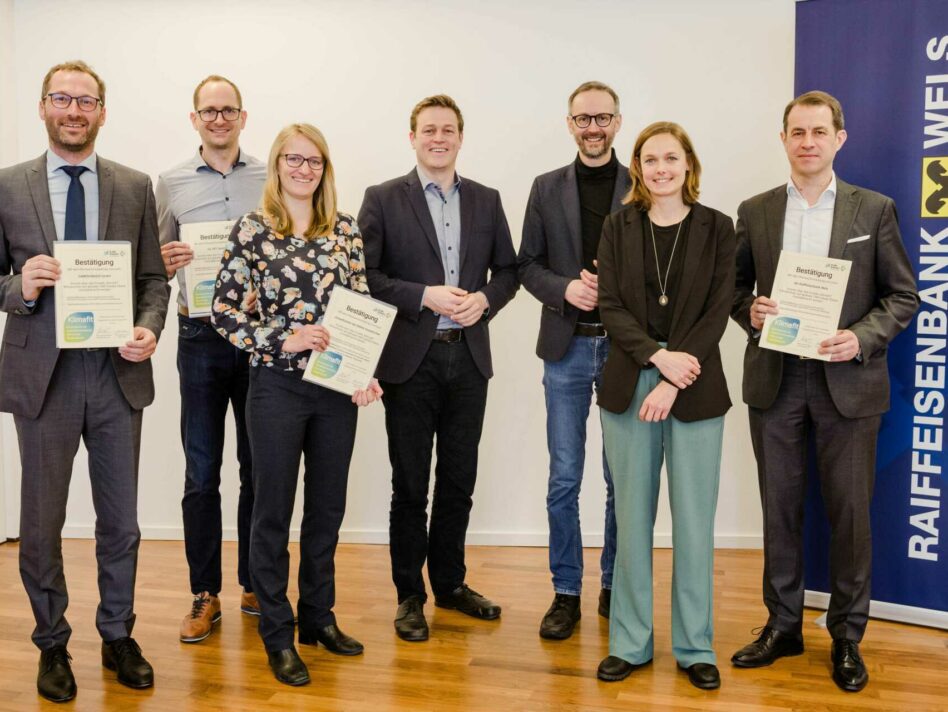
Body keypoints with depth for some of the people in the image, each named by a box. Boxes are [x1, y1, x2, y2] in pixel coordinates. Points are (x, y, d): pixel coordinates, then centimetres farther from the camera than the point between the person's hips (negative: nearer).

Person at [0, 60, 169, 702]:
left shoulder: (136, 188, 5)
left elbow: (154, 278, 6)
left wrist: (149, 329, -12)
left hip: (118, 371, 1)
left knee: (120, 520, 11)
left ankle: (118, 636, 28)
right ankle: (52, 644, 26)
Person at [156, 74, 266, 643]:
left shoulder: (271, 179, 6)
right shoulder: (171, 184, 8)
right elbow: (157, 264, 12)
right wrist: (167, 260, -11)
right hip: (201, 335, 0)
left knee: (258, 468, 8)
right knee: (202, 473, 4)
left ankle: (256, 586, 22)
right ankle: (206, 594, 15)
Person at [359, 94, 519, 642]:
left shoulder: (486, 201, 9)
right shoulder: (384, 200, -2)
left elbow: (508, 268, 12)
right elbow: (363, 274, -7)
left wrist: (485, 299, -9)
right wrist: (425, 296, -17)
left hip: (468, 357, 4)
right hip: (411, 360, -3)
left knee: (459, 480, 13)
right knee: (410, 485, 5)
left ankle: (450, 581, 29)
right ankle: (410, 595, 18)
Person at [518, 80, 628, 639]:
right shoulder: (548, 188, 7)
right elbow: (528, 264, 7)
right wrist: (564, 289, -12)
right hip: (567, 346, 1)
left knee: (622, 477, 8)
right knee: (564, 478, 5)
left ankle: (616, 587, 23)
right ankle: (566, 593, 16)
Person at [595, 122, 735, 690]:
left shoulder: (716, 228, 2)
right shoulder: (619, 227, 6)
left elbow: (717, 311, -4)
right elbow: (610, 306, -1)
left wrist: (673, 384, -13)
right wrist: (659, 356, -15)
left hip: (695, 390, -1)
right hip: (629, 385, 1)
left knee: (694, 520, 4)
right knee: (632, 517, 7)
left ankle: (695, 646, 17)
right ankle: (630, 643, 18)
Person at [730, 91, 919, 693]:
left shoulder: (874, 210, 1)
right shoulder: (755, 212, 6)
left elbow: (903, 296, 2)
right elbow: (734, 287, 11)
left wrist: (862, 338, -14)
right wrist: (750, 312, -10)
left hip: (848, 381, -2)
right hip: (775, 381, 2)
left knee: (850, 512, 4)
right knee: (780, 508, 10)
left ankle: (848, 636, 19)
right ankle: (783, 625, 24)